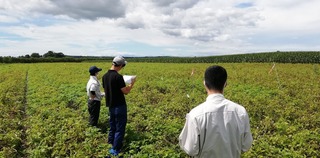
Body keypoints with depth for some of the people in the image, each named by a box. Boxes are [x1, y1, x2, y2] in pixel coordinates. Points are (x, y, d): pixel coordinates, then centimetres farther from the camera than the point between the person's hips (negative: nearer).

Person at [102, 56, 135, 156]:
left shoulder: (105, 76, 4)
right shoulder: (118, 76, -20)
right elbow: (125, 92, -17)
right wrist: (132, 84, -1)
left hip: (110, 106, 8)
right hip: (119, 106, -8)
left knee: (112, 127, 21)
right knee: (119, 129, 3)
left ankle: (110, 146, 33)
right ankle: (115, 150, 9)